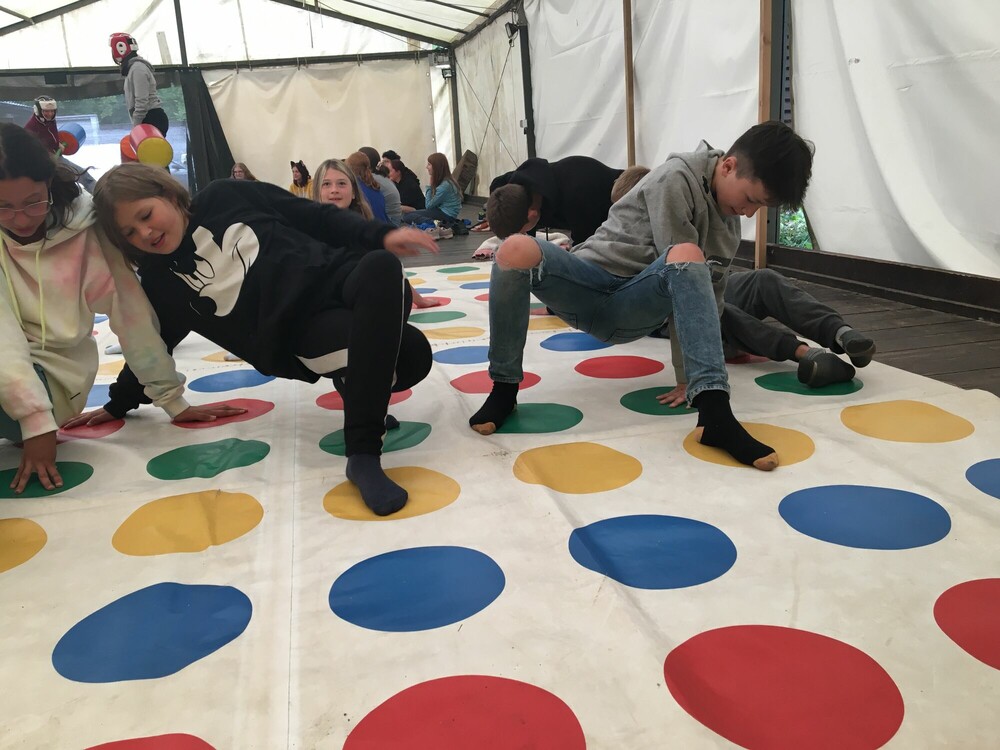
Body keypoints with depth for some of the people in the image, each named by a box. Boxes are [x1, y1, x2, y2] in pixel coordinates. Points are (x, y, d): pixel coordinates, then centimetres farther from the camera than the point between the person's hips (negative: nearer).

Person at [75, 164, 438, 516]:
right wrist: (119, 404, 33)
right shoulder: (161, 283, 9)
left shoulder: (223, 197, 9)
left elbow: (313, 216, 8)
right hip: (303, 328, -2)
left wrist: (379, 235, -3)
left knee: (381, 266, -37)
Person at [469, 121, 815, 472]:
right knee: (515, 250, -36)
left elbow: (708, 292, 11)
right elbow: (683, 263, -15)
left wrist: (695, 372, 3)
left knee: (686, 258, -32)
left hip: (635, 311, 4)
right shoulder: (678, 177, -12)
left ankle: (714, 410, -41)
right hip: (591, 286, -4)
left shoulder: (730, 221, 11)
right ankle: (504, 388, -18)